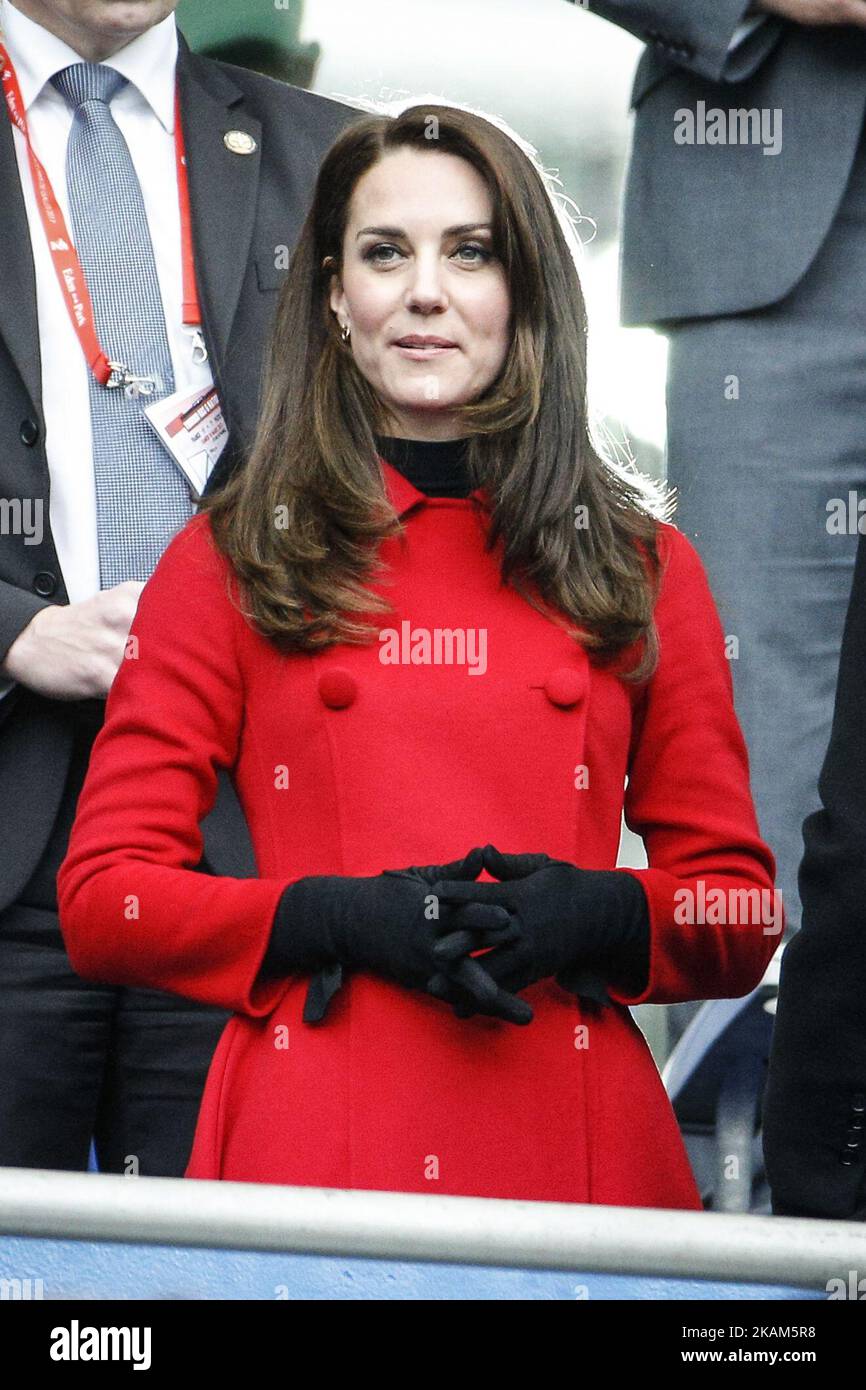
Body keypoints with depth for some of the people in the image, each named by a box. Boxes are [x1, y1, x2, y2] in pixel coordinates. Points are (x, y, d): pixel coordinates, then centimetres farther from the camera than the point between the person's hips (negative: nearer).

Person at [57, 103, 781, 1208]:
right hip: (311, 1148, -1)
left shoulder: (639, 563, 10)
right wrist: (339, 919, -13)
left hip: (578, 1145, 1)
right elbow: (103, 894, 3)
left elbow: (740, 913, 11)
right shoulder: (231, 560, 6)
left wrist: (601, 917, -10)